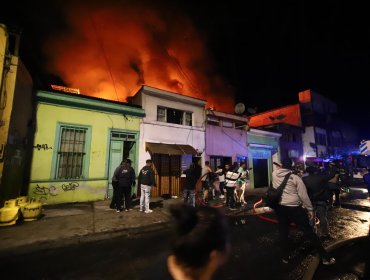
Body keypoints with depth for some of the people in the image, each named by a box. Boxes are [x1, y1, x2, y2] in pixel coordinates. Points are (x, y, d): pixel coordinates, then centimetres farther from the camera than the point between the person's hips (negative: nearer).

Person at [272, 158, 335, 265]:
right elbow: (304, 196, -8)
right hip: (294, 208, -2)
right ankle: (325, 257, 24)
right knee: (309, 232, 12)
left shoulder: (275, 174, -6)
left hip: (280, 208, 2)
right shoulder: (296, 178, -9)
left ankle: (285, 257, 26)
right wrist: (310, 209, 1)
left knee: (283, 232, 15)